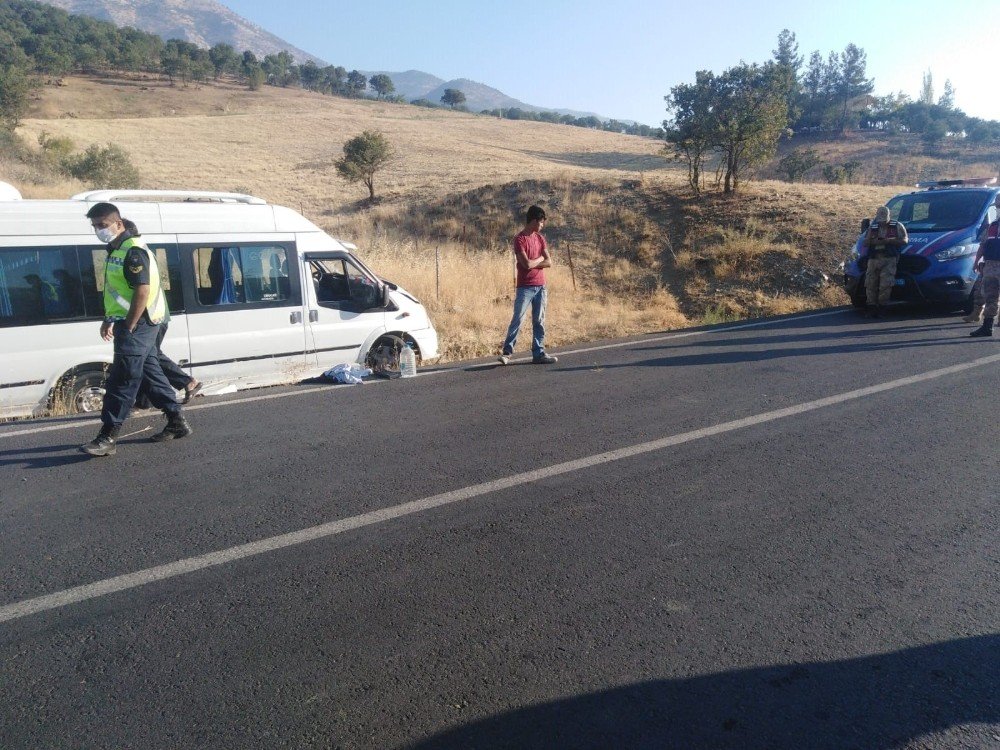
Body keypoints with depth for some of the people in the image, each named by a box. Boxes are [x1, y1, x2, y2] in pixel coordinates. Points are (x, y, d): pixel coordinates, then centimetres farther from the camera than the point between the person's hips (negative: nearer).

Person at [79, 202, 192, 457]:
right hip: (134, 324, 10)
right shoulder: (116, 250, 17)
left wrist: (128, 328, -21)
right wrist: (109, 319, 20)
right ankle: (177, 423, 22)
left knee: (121, 382, -9)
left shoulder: (133, 251, -15)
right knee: (150, 373, 14)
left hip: (138, 324, -10)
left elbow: (143, 291, -22)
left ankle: (107, 438, -6)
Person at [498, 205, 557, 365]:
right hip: (525, 287, -6)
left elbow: (549, 262, 4)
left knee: (539, 321, 6)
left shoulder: (540, 238, 12)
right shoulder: (519, 239, -8)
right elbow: (527, 264, -17)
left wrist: (533, 263, -9)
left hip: (540, 286, 6)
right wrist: (540, 258, 0)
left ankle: (539, 353, 10)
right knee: (517, 320, -7)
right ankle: (507, 352, -1)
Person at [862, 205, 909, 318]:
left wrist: (889, 241, -11)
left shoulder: (897, 226, 12)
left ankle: (881, 306, -10)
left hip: (889, 259, -3)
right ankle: (871, 306, -3)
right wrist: (872, 241, -4)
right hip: (873, 259, 4)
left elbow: (905, 240, 2)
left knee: (885, 284, -17)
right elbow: (864, 244, 17)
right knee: (870, 284, -7)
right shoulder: (872, 228, 21)